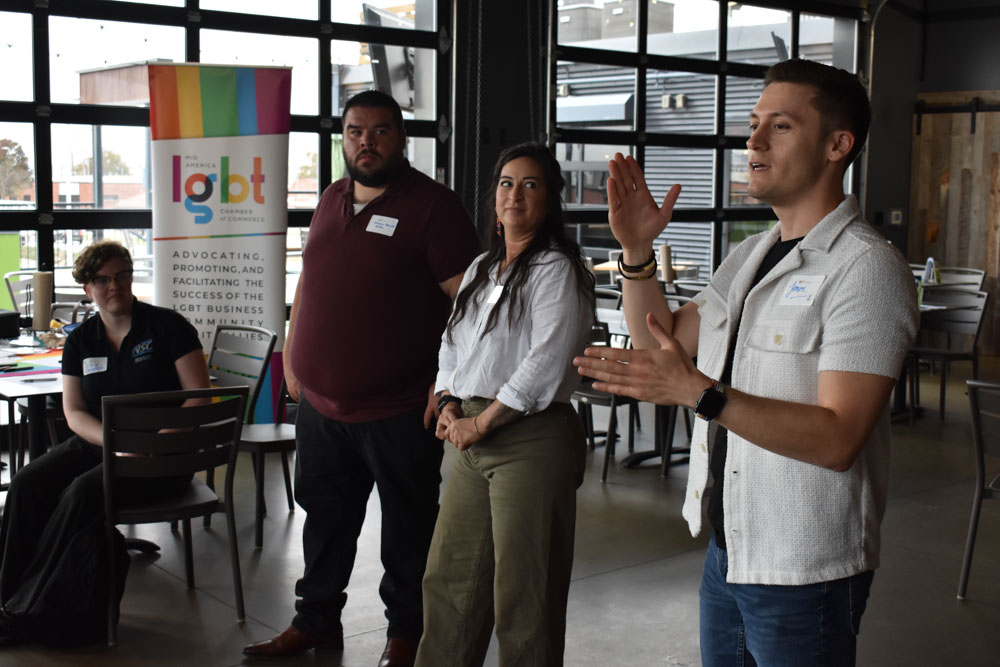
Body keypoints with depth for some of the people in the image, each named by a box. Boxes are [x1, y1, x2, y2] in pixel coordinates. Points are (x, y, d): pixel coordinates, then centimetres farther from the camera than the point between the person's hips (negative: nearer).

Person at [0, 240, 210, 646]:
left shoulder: (167, 327, -2)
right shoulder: (80, 341, 11)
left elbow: (200, 399, -7)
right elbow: (74, 411, 5)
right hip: (98, 443, 5)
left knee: (84, 491, -30)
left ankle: (37, 613, -20)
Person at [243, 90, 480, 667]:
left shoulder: (433, 205, -10)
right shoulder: (333, 200, 12)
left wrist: (448, 381, -19)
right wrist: (293, 355, 16)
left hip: (399, 411, -6)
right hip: (321, 404, 7)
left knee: (407, 529, 8)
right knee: (325, 518, 18)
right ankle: (316, 620, 34)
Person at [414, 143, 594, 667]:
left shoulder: (557, 270, -9)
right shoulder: (481, 269, 17)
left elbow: (544, 365, -17)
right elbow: (452, 344, 21)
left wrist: (482, 422, -13)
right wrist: (449, 406, 4)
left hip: (531, 440, -8)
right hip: (473, 438, 8)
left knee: (521, 593, 0)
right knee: (448, 578, 14)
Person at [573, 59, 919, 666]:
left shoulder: (866, 268, -16)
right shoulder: (750, 257, 11)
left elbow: (836, 439, -25)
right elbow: (664, 343, 13)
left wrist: (699, 393, -35)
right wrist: (637, 252, -1)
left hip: (805, 573, -7)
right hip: (728, 549, 8)